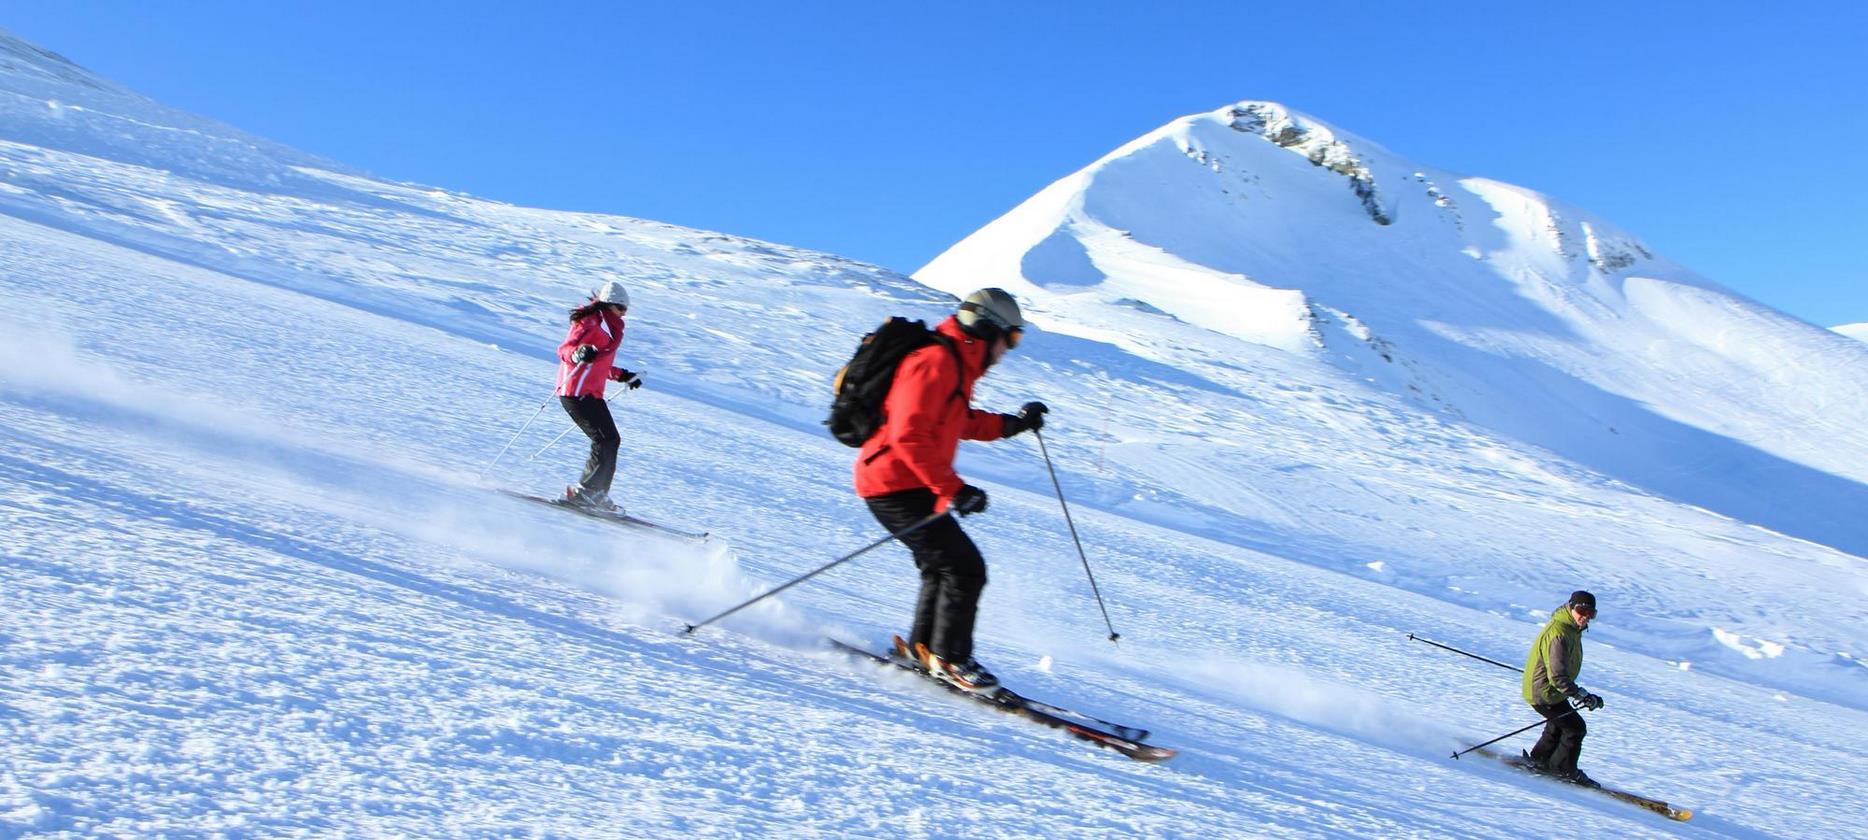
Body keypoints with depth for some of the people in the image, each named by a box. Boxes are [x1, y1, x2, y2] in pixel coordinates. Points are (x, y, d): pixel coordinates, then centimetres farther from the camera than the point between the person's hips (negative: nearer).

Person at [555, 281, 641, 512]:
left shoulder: (607, 325, 20)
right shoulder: (591, 322, -10)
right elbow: (564, 349, -20)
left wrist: (623, 376, 28)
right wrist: (578, 354, -40)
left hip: (592, 393, 10)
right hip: (576, 392, -10)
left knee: (611, 441, 8)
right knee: (605, 441, -14)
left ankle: (597, 494, 11)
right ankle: (583, 492, -8)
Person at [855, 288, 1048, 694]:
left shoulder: (956, 366, 14)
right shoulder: (934, 362, -19)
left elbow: (957, 421, 30)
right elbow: (909, 435, -28)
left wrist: (1011, 424, 21)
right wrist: (953, 489, -30)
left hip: (910, 487, 11)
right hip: (895, 487, -11)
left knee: (943, 567, 21)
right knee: (964, 569, -10)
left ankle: (922, 647, 32)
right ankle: (949, 659, 2)